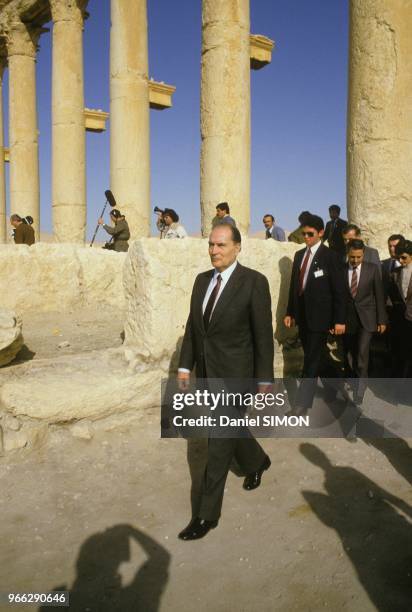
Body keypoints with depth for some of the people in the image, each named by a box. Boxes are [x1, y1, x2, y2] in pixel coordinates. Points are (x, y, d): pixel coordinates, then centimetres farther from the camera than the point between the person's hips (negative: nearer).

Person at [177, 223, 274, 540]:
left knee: (219, 445, -2)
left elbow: (263, 334, -12)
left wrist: (264, 379, -10)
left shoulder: (254, 282, -13)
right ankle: (257, 461, 52)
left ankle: (207, 514, 12)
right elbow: (192, 326, 11)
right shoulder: (202, 280, 6)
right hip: (206, 372, 7)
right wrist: (185, 365, 7)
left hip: (234, 374, -7)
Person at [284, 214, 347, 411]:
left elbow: (340, 290, -9)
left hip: (319, 316, -6)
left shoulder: (330, 256, -8)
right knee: (311, 356, 14)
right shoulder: (299, 255, 10)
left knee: (312, 359, -4)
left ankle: (303, 402, 0)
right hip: (302, 315, 6)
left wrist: (340, 320, -11)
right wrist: (290, 312, 11)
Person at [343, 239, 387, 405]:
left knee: (362, 353, -11)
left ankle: (360, 389, 0)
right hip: (347, 318, 1)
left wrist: (382, 319, 1)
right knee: (349, 354, 8)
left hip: (366, 318, -1)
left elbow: (379, 295, 2)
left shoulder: (372, 269, -2)